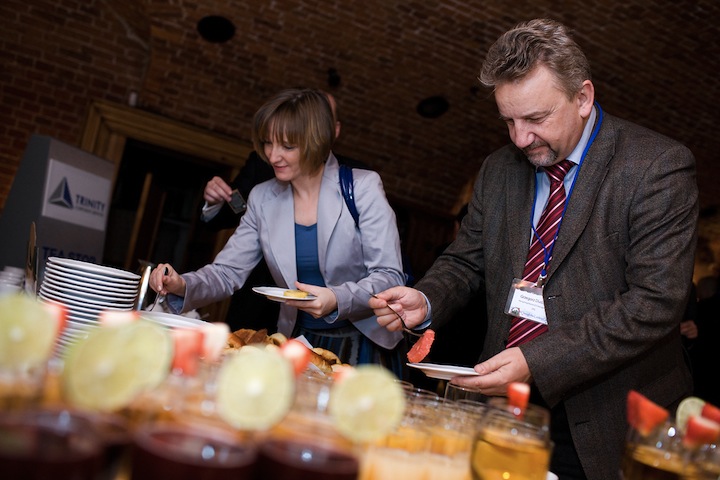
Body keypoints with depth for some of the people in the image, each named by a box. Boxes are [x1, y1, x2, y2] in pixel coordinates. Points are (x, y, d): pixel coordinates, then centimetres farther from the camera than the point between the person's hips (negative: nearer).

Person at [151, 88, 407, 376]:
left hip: (364, 345, -3)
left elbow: (390, 278, -10)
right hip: (298, 342, 3)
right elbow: (227, 272, 3)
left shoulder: (363, 187, -8)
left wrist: (336, 300, -27)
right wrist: (182, 285, -16)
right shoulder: (262, 198, 4)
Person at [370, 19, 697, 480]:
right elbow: (466, 260, 11)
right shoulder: (498, 169, 5)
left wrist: (536, 361, -25)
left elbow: (655, 303, -19)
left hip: (608, 423, -4)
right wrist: (426, 300, -11)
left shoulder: (659, 166, -12)